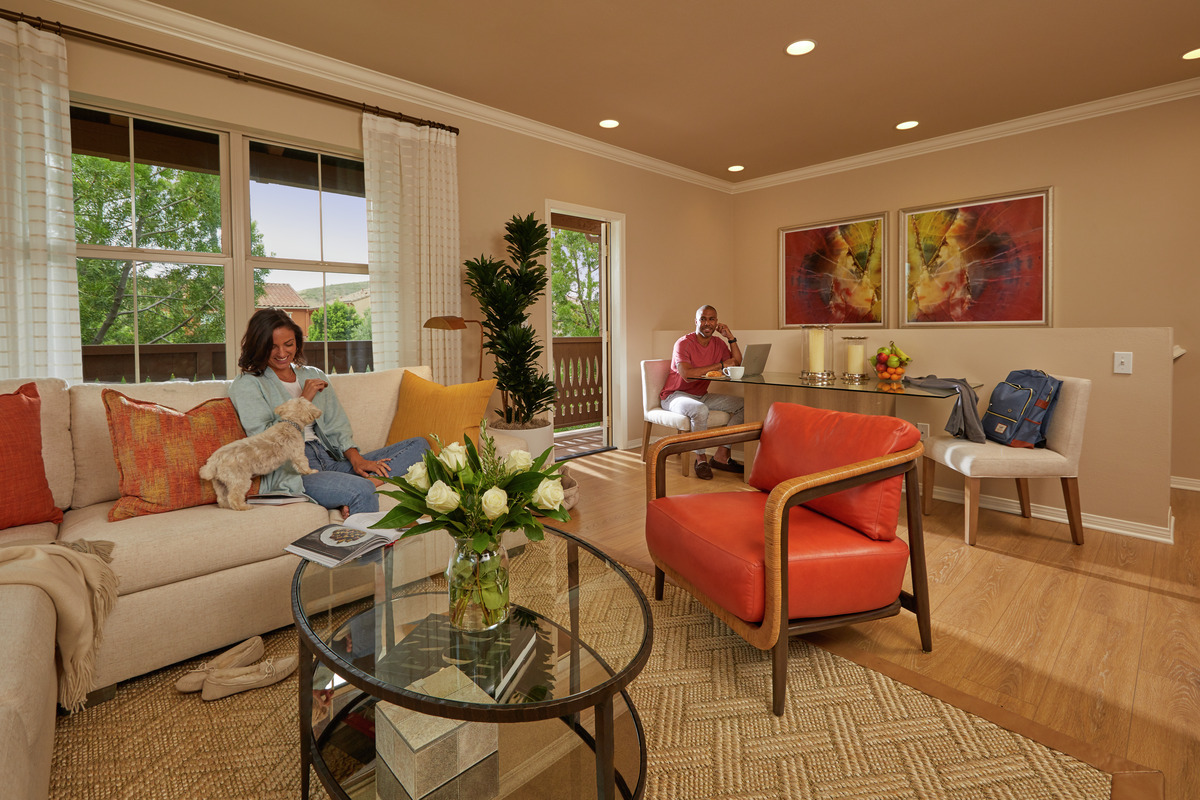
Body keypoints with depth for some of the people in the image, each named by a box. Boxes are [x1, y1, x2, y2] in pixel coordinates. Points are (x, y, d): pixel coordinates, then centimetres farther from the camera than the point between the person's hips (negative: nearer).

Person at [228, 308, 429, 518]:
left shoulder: (314, 376, 23)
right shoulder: (246, 384, 8)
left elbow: (336, 425, 15)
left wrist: (355, 458, -3)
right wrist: (303, 400, -6)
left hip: (330, 459, 7)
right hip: (290, 469, -7)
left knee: (418, 445, -10)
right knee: (361, 492, -39)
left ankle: (369, 480, -29)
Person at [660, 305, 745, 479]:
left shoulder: (718, 344, 5)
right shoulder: (684, 343, -16)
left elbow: (738, 366, 1)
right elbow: (687, 375, -31)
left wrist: (731, 338, -8)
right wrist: (720, 365, -24)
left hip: (702, 395, 7)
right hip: (674, 396, -7)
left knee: (742, 404, -5)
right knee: (700, 410, -39)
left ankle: (721, 455, -6)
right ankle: (701, 459, -17)